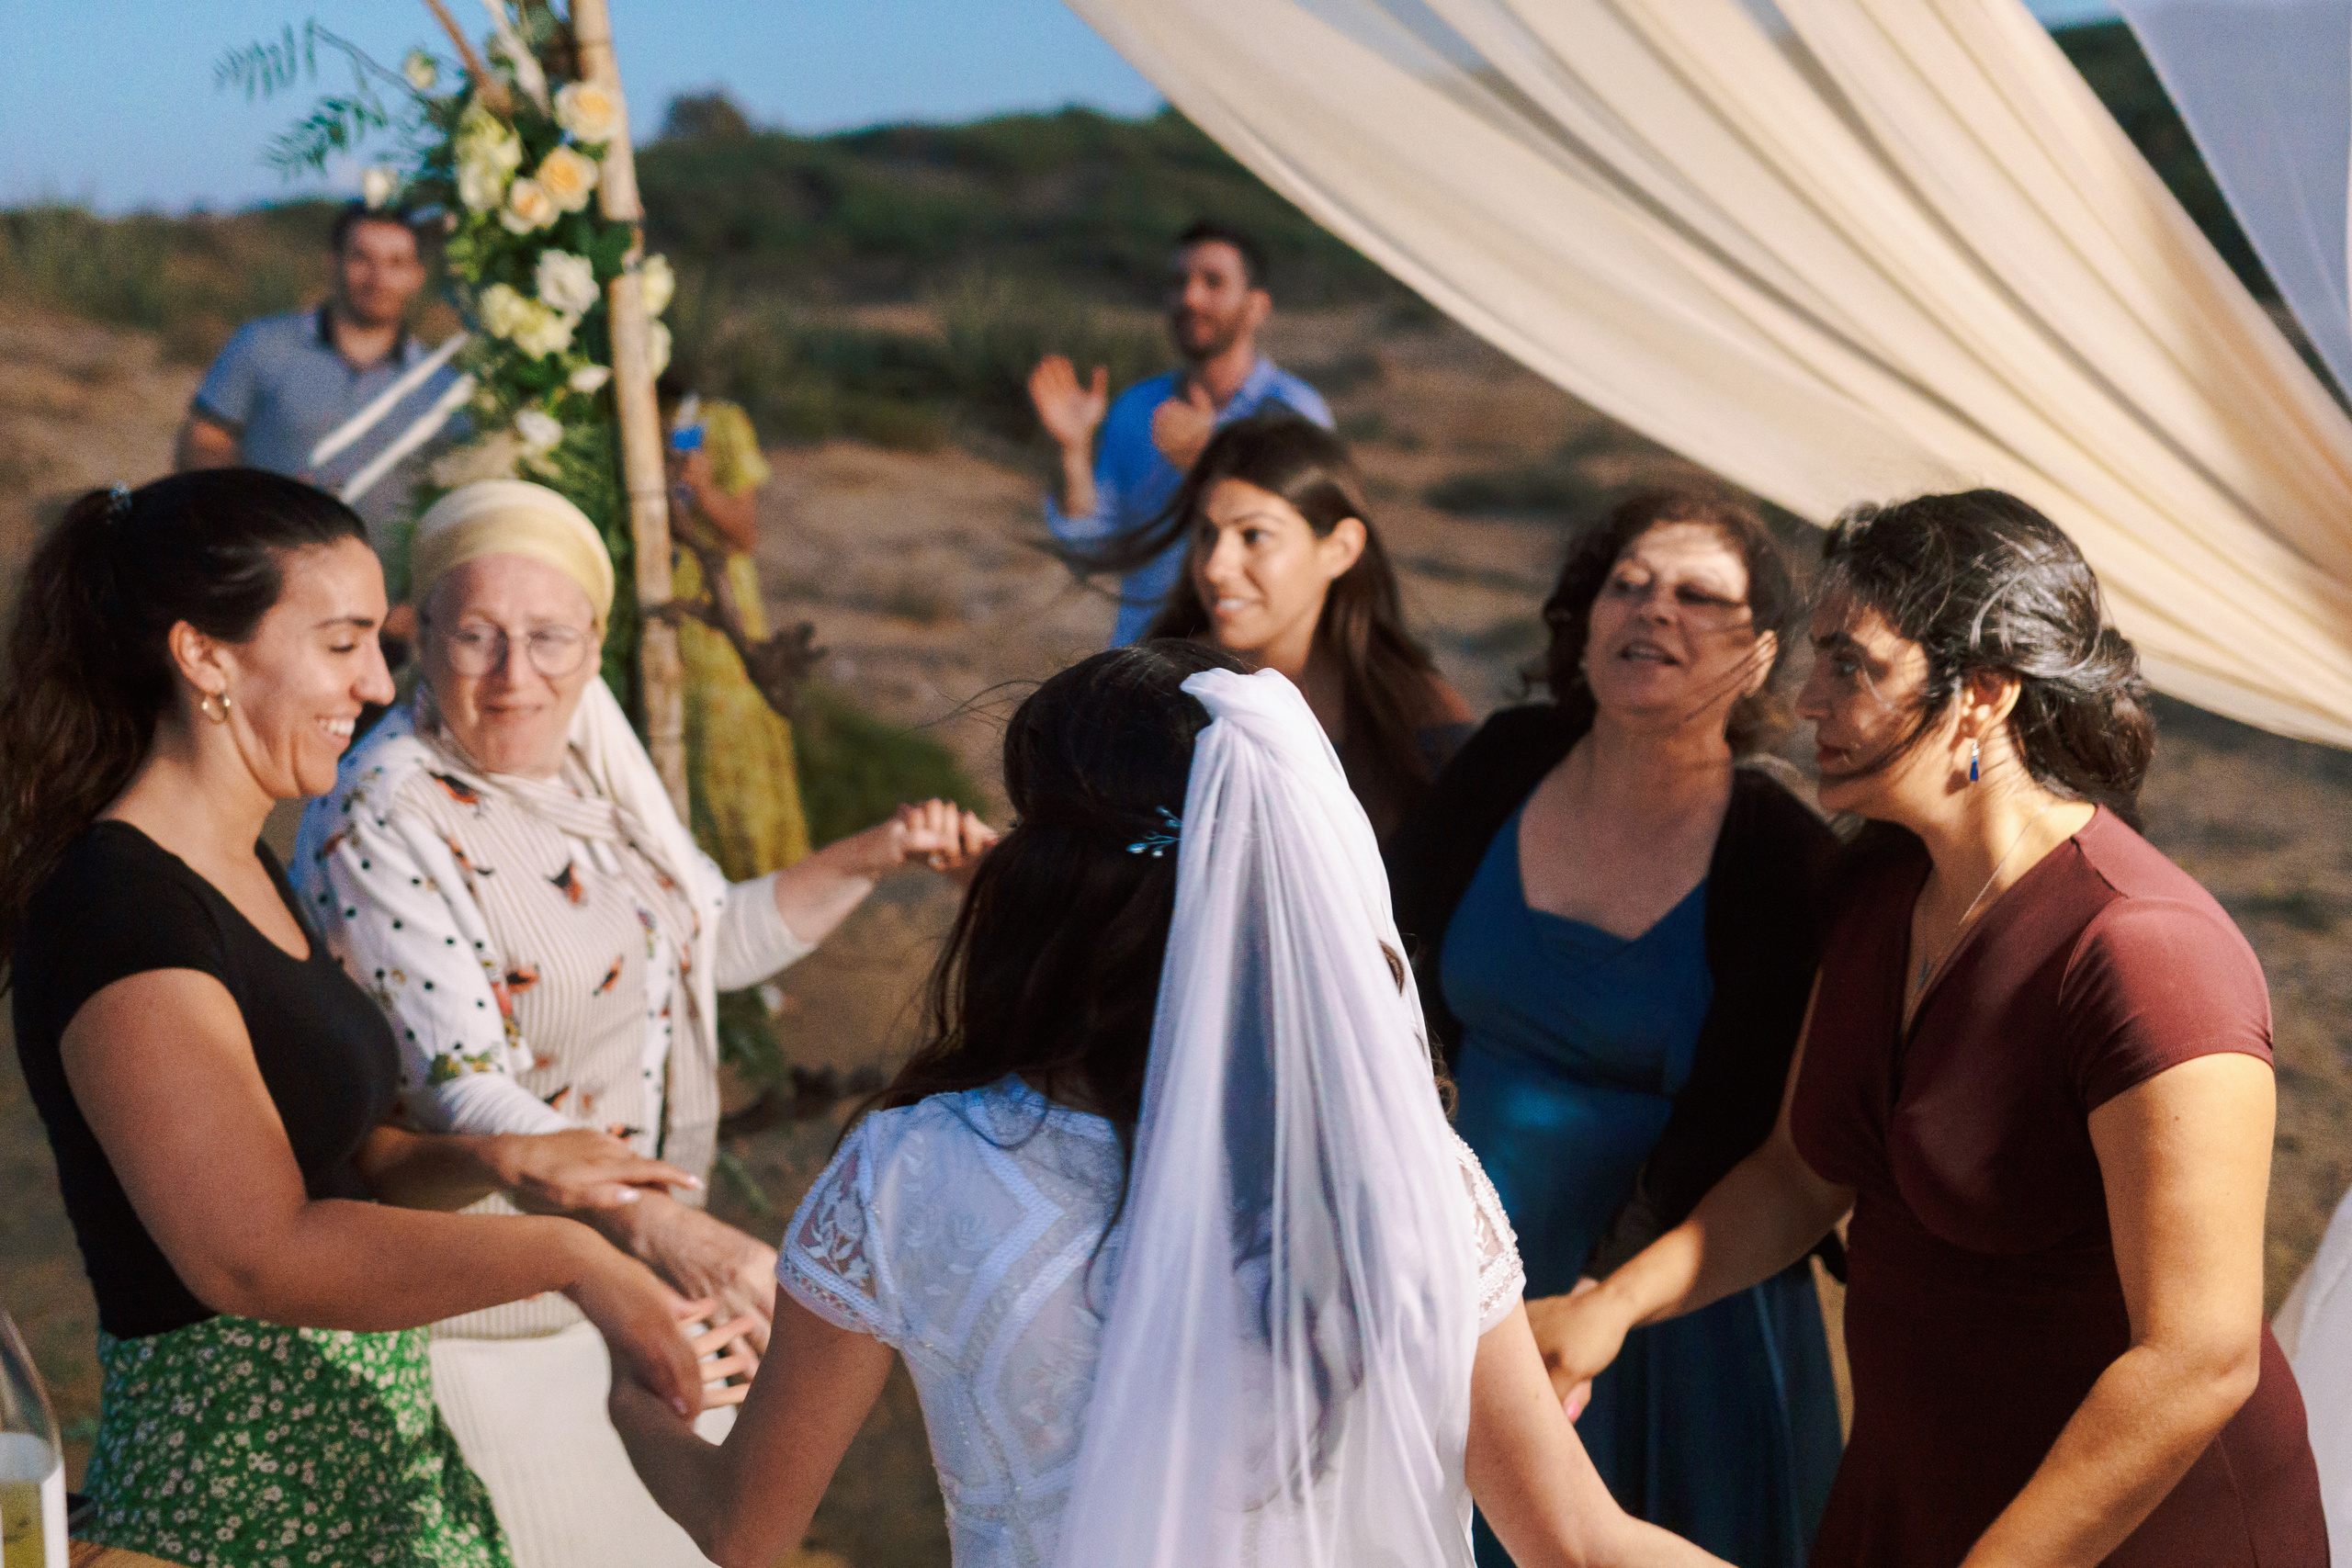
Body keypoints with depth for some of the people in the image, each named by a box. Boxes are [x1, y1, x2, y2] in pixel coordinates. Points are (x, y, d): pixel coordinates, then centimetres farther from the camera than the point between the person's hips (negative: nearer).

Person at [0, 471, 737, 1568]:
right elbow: (259, 1252, -31)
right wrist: (565, 1257, -31)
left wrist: (498, 1164, -5)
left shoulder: (241, 872, 11)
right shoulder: (118, 915, -20)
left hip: (370, 1443, 9)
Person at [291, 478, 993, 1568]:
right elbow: (466, 1097, -32)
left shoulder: (587, 753, 2)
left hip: (619, 1265, 8)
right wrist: (667, 1232, -44)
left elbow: (713, 937, 17)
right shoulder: (382, 827, -23)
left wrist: (873, 857, 4)